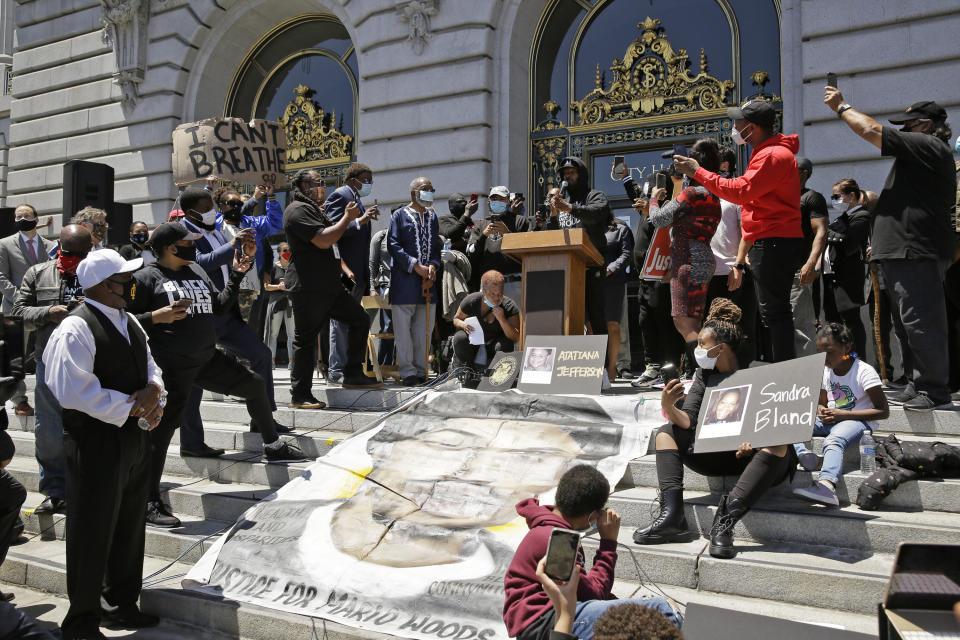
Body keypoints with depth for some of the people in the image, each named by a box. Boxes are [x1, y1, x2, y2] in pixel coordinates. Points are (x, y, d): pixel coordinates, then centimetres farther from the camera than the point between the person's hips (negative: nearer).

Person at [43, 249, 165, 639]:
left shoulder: (129, 322, 11)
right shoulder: (75, 330, -17)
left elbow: (150, 369, 17)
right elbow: (73, 392, -23)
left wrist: (153, 399, -5)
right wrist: (131, 406, -18)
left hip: (133, 440, 8)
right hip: (95, 445, -8)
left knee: (129, 528, 19)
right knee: (92, 534, 4)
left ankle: (121, 603, 37)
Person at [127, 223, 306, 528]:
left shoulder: (196, 270, 15)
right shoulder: (146, 278, -6)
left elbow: (221, 306, 18)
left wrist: (236, 275, 11)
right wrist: (156, 317, -23)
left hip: (207, 358, 8)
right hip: (171, 367, -7)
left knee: (255, 385, 15)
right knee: (162, 428, -7)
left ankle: (273, 446, 35)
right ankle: (150, 503, 3)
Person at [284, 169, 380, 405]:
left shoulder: (315, 210, 24)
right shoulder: (298, 210, -10)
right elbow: (323, 240, -22)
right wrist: (348, 217, -12)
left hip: (329, 286, 10)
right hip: (307, 288, -10)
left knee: (360, 320, 8)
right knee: (305, 340, -4)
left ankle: (353, 375, 14)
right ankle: (299, 395, 3)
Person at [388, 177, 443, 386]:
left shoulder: (432, 216, 20)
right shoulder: (399, 215, 4)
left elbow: (437, 246, 18)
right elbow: (393, 245, -6)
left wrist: (433, 266, -3)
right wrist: (416, 266, -14)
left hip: (428, 280, 5)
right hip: (404, 280, -5)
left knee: (424, 329, 6)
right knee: (403, 328, -4)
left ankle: (421, 370, 14)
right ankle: (407, 371, 2)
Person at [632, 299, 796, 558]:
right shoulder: (704, 374, 9)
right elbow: (687, 421, 0)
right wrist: (669, 408, -22)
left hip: (755, 455, -5)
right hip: (720, 454, 5)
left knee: (778, 445, -35)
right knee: (666, 432, -6)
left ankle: (726, 519, -40)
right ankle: (672, 515, -24)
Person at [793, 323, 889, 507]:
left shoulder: (864, 371, -10)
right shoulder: (825, 371, 10)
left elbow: (883, 411, -12)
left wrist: (843, 415, -19)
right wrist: (821, 411, -4)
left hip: (857, 421, -7)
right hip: (832, 420, 7)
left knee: (833, 440, -40)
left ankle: (827, 485, -62)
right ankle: (803, 453, -43)